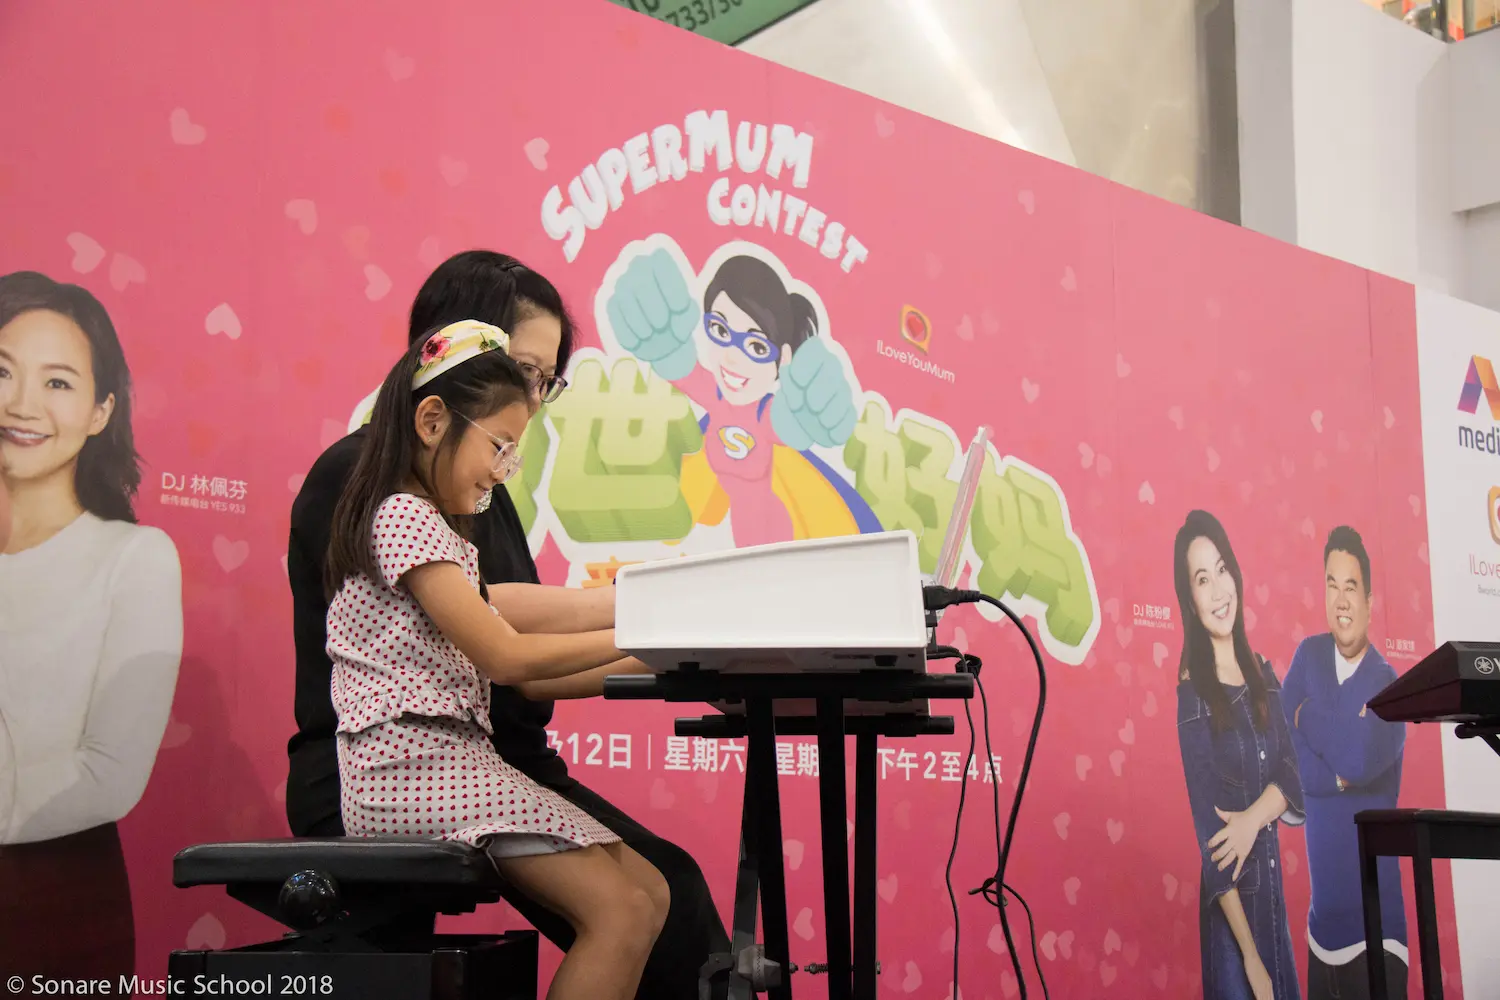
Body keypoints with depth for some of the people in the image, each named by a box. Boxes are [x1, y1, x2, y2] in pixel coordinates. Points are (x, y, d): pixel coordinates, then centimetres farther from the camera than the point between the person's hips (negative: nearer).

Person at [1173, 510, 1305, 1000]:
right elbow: (1206, 826, -18)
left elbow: (1290, 771, 3)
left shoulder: (1262, 674, 6)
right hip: (1224, 899, -6)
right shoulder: (1188, 693, -15)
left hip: (1270, 873, 6)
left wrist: (1254, 819, -19)